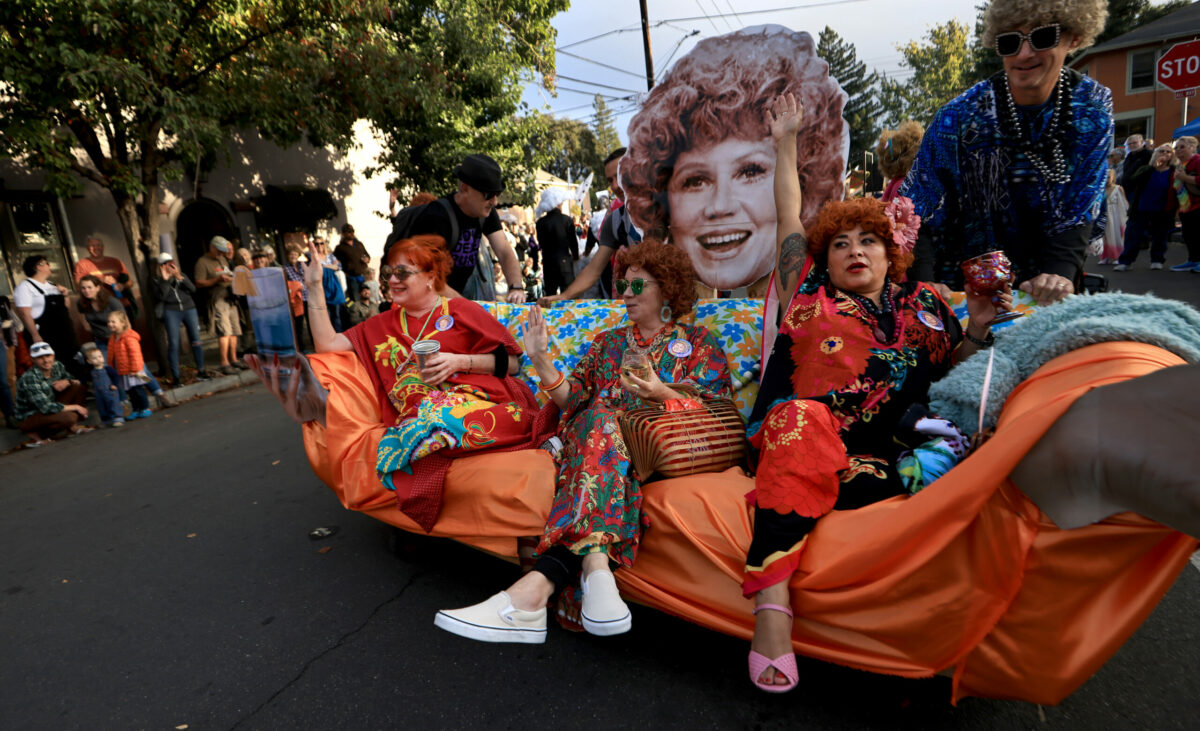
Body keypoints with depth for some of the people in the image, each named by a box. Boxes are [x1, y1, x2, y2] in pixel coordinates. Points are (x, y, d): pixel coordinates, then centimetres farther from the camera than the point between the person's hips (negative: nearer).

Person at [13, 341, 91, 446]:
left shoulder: (57, 366, -7)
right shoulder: (29, 378, -26)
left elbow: (77, 381, 8)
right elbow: (45, 407, -30)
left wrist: (67, 382, -16)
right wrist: (75, 407, -23)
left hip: (51, 408, 7)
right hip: (28, 418, -7)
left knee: (79, 388, -7)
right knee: (69, 417, -34)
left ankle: (73, 427, -3)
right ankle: (35, 434, -6)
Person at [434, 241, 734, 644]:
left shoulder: (699, 342, 17)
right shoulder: (608, 341, 26)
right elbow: (573, 401, 15)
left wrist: (661, 393, -12)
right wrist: (541, 359, 1)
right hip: (601, 433, 3)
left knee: (602, 422, -36)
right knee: (602, 419, -35)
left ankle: (538, 584, -49)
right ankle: (596, 569, -51)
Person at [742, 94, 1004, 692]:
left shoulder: (921, 307, 25)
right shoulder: (810, 294, 20)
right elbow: (788, 216, 26)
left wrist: (976, 329, 11)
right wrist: (786, 143, 32)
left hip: (879, 452, 3)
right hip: (796, 435, -2)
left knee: (867, 486, -34)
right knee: (805, 418, -38)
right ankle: (771, 599, -43)